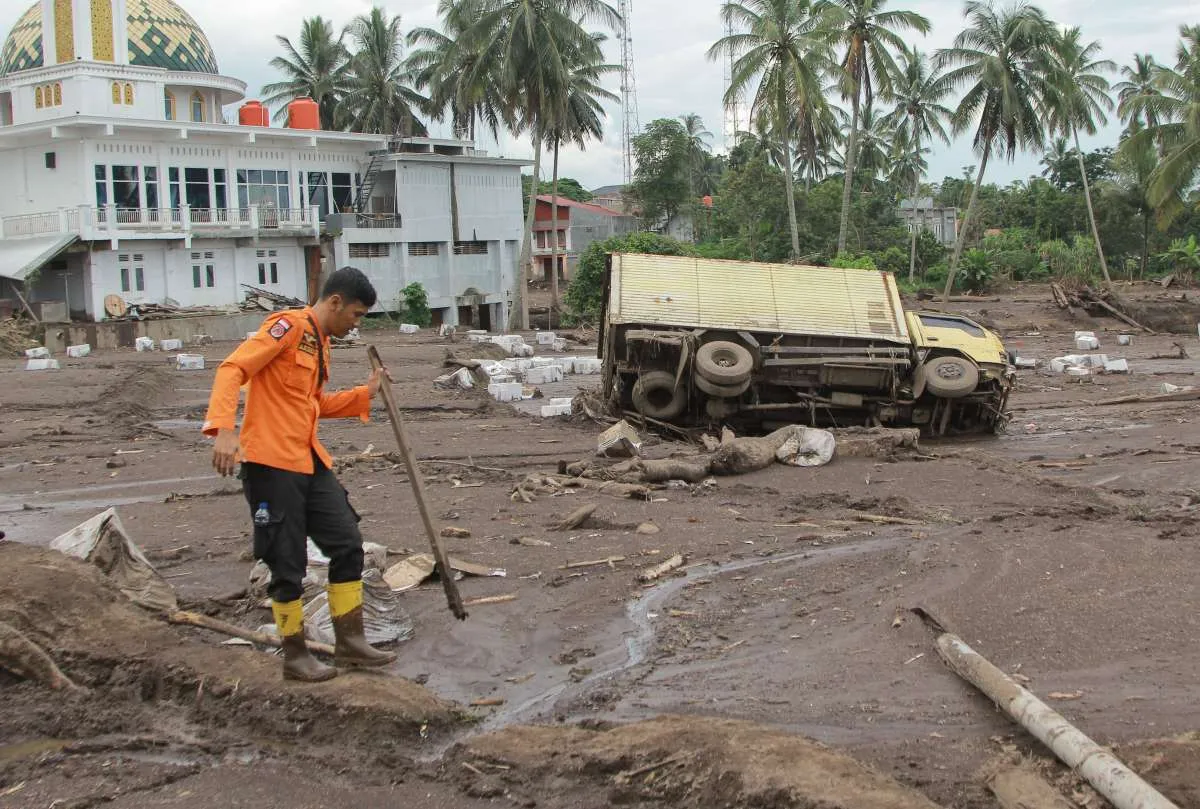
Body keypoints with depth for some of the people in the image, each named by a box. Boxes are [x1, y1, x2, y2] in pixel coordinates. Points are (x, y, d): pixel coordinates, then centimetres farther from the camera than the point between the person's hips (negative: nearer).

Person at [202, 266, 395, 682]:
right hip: (271, 463, -9)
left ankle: (350, 642, 20)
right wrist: (224, 429, -32)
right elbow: (232, 369, -20)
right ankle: (295, 657, 14)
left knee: (348, 545, 9)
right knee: (288, 563, 0)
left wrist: (365, 393, 20)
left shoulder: (320, 343, 18)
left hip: (310, 462, 9)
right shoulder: (289, 325, -11)